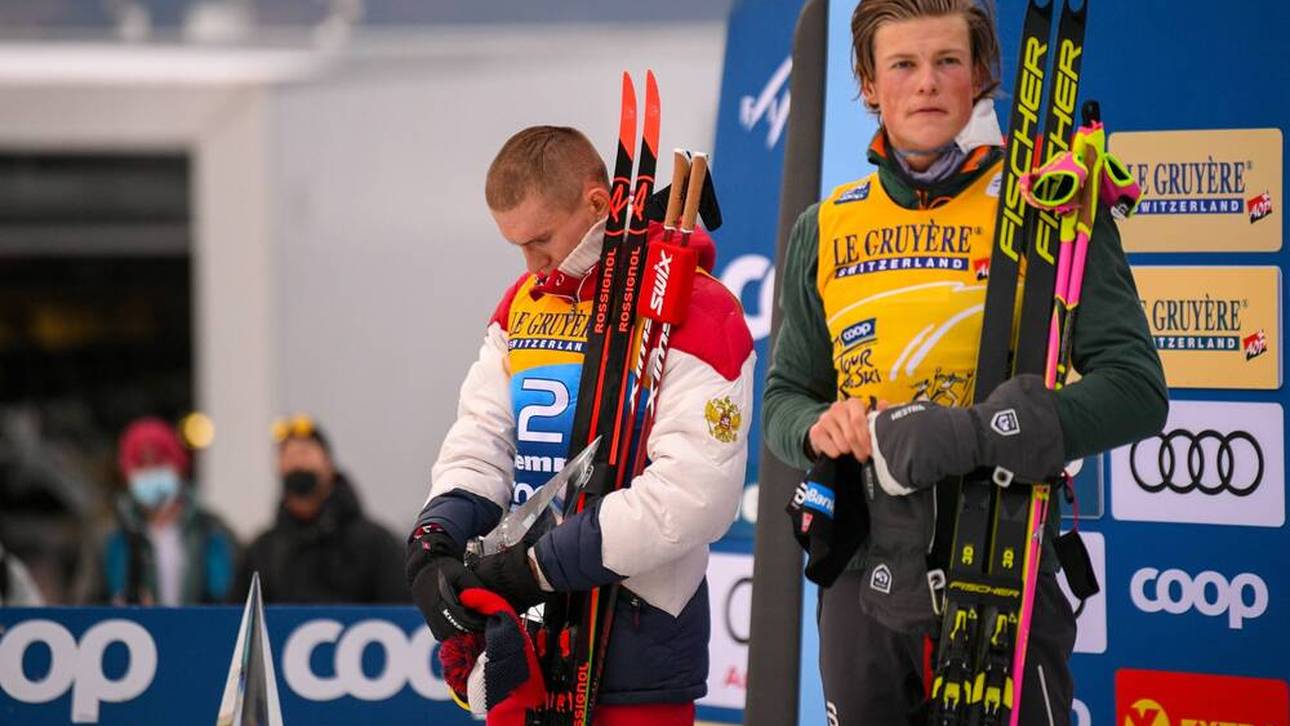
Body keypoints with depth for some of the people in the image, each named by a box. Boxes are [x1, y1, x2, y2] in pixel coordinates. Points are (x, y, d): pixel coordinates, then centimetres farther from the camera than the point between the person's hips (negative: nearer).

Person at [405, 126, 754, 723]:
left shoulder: (694, 309, -12)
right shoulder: (523, 305, 13)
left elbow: (692, 493, -20)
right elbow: (478, 445, 10)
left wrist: (537, 567, -20)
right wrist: (434, 541, -12)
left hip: (634, 637, -7)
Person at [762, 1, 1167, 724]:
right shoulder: (826, 230, 10)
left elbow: (1136, 390, -12)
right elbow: (786, 396, 17)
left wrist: (965, 435, -25)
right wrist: (816, 427, -9)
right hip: (863, 581, 4)